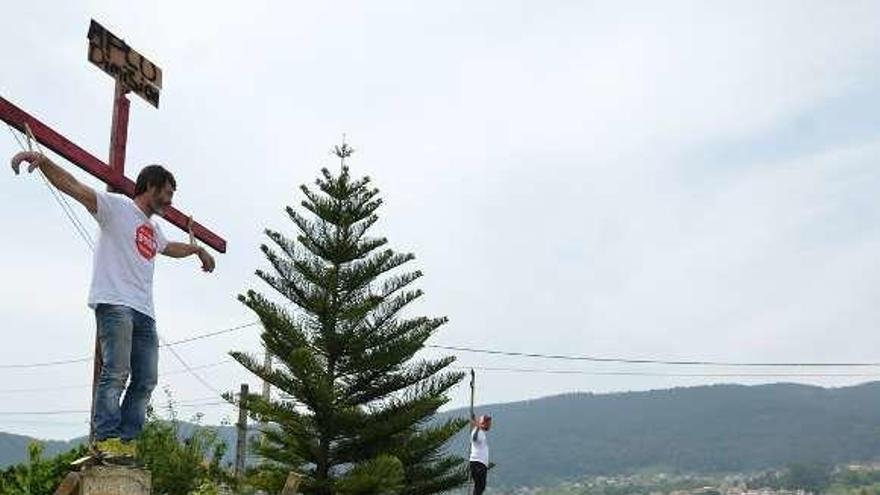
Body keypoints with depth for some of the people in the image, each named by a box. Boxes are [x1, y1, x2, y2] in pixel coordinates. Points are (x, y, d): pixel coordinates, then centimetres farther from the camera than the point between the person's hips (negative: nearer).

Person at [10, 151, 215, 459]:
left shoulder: (153, 228, 28)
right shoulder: (117, 206, 4)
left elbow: (170, 248, 51)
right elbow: (72, 186, -9)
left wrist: (198, 249, 61)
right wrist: (43, 161, -25)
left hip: (144, 311, 8)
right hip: (114, 303, -8)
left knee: (146, 380, 2)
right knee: (116, 372, -17)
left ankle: (126, 442, 4)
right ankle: (105, 439, -14)